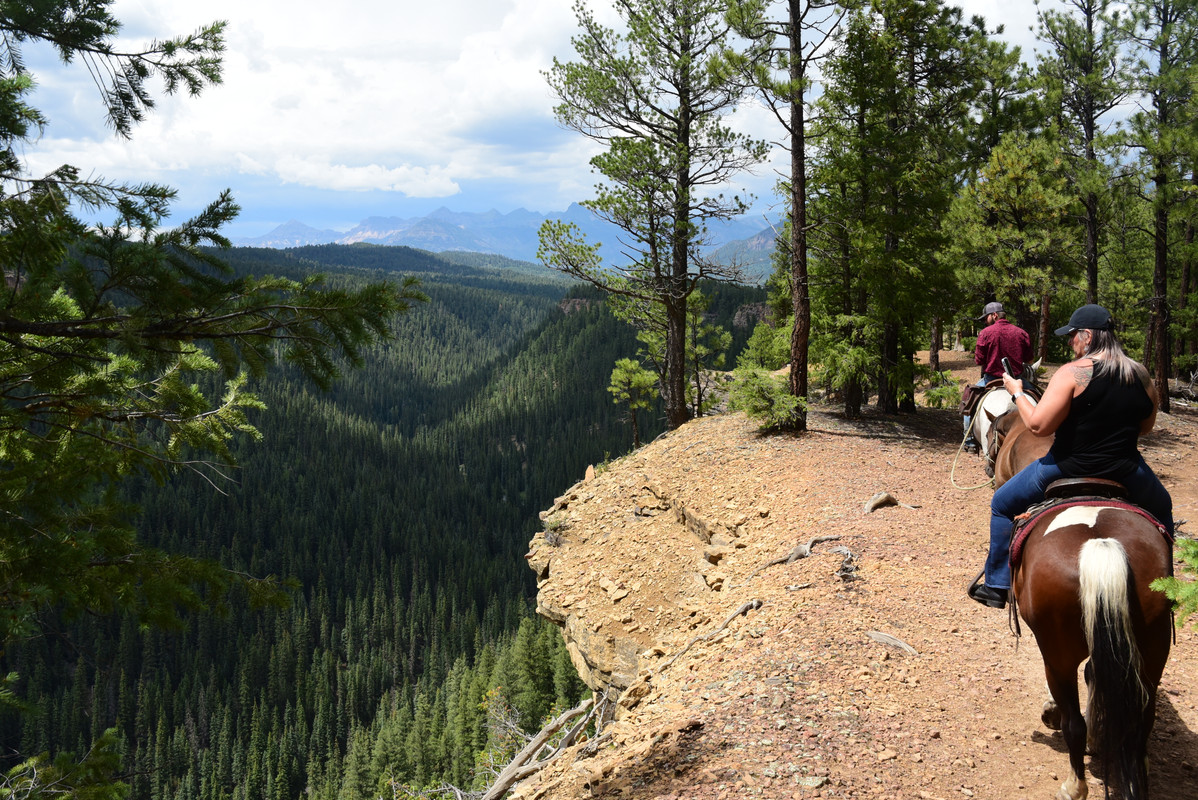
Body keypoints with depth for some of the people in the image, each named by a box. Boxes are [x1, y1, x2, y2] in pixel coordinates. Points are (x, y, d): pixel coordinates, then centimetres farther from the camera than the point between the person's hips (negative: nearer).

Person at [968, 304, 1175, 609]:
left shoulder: (1073, 373, -15)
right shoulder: (1141, 374, 0)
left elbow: (1039, 425, -19)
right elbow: (1146, 425, 14)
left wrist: (1017, 393, -3)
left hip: (1070, 467, -4)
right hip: (1127, 474, 4)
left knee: (1003, 504, 17)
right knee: (1161, 509, 35)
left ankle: (997, 586, 18)